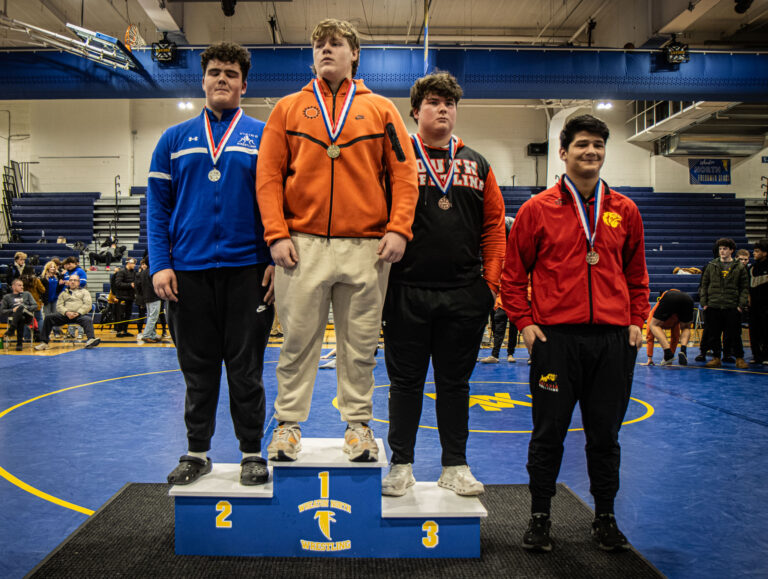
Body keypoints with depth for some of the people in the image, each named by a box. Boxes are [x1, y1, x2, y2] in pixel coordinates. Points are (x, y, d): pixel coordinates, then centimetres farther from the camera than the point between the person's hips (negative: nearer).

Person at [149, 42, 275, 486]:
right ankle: (197, 453, 24)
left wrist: (277, 259, -8)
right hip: (188, 270, 2)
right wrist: (160, 264, -3)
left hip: (247, 269, -2)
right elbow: (158, 205, 8)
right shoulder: (175, 139, 11)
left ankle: (253, 454, 18)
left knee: (245, 368, 4)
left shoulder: (264, 136, 6)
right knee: (198, 368, 11)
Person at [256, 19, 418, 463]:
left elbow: (404, 173, 6)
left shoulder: (381, 109, 12)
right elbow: (269, 175, 7)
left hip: (367, 247, 0)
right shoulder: (289, 108, 12)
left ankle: (358, 423, 19)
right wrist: (277, 234, -4)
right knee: (298, 340, 5)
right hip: (303, 245, 0)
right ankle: (288, 423, 18)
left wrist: (398, 228, -6)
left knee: (361, 343, 7)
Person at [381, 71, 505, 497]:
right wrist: (381, 277, -7)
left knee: (455, 382, 11)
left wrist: (490, 280, 3)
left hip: (464, 295, 3)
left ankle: (455, 466, 23)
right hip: (407, 291, -2)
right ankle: (401, 465, 22)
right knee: (406, 381, 7)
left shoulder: (476, 165, 13)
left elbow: (494, 225, 11)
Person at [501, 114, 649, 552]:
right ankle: (540, 516, 20)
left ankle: (606, 517, 26)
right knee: (549, 433, 4)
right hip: (556, 337, -2)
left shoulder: (625, 211, 11)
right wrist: (525, 322, -4)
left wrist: (636, 320, 8)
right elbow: (513, 273, 5)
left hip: (614, 339, 3)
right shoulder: (538, 209, 2)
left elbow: (637, 273, 19)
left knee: (606, 434, 11)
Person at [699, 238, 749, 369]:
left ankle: (739, 358, 14)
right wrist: (703, 302, 2)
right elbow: (704, 285, 11)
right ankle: (716, 357, 16)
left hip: (732, 307, -2)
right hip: (713, 306, 2)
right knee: (714, 334, 5)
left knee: (734, 334, 2)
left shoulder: (740, 267, 5)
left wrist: (741, 305, -5)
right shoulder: (711, 266, 9)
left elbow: (745, 288, 5)